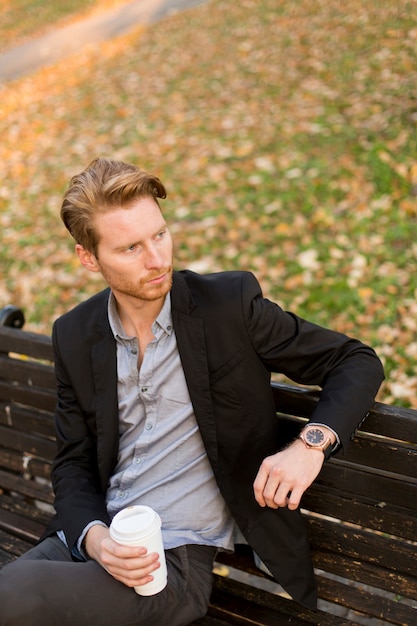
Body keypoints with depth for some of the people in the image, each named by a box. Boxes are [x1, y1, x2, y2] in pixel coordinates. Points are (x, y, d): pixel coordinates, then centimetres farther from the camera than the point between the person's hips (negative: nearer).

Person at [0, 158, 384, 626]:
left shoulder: (230, 302, -8)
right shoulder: (74, 336, 3)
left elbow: (357, 362, -2)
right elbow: (73, 463, 10)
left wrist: (311, 443, -21)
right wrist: (93, 535, -11)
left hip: (179, 557, -4)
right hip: (92, 539, 4)